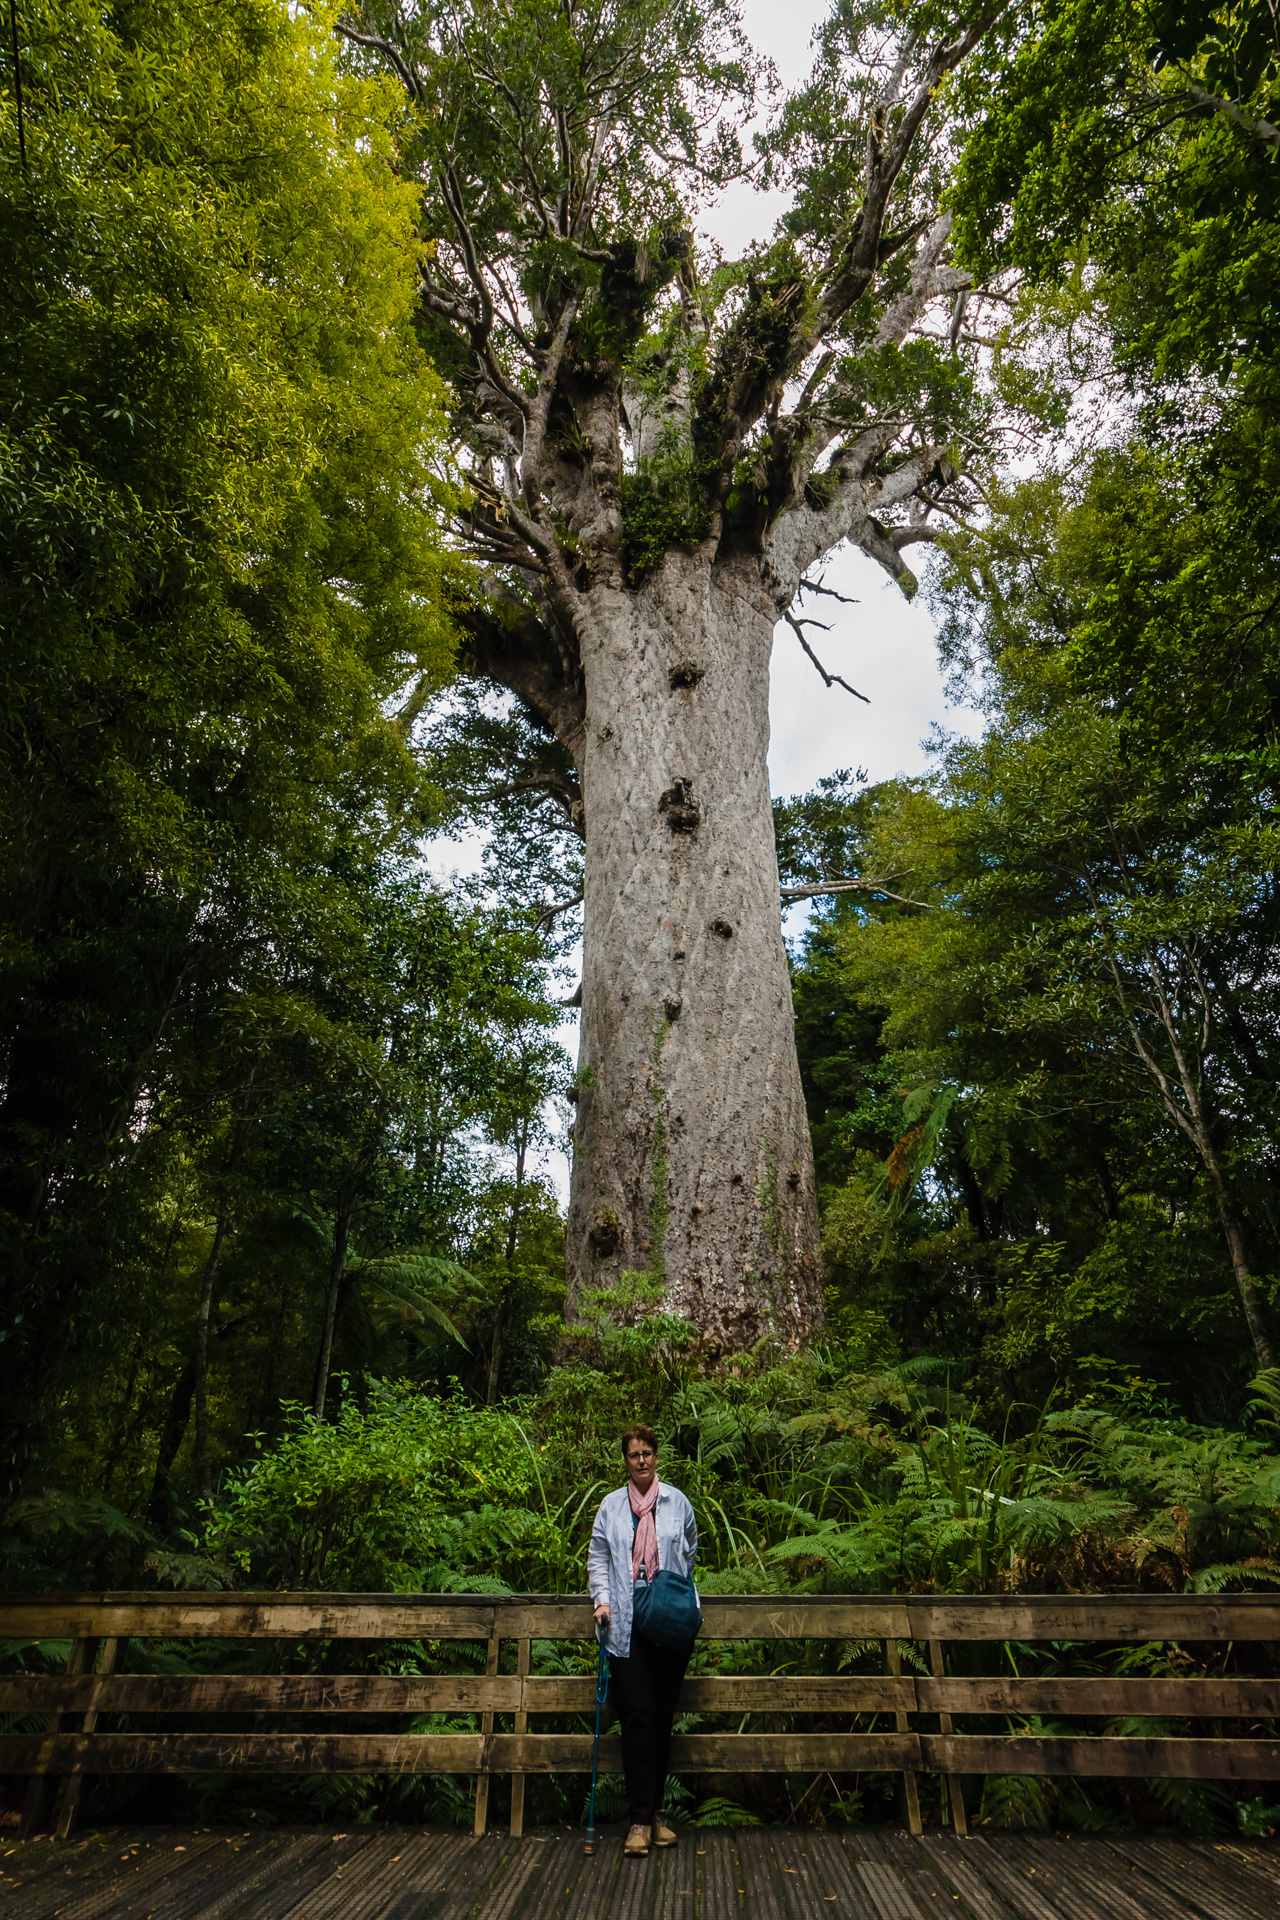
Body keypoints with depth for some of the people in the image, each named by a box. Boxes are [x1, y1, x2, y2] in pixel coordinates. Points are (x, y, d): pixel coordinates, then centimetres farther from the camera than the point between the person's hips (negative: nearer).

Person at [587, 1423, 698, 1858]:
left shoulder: (677, 1501, 5)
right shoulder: (611, 1505, 4)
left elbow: (689, 1553, 18)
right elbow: (598, 1557, 8)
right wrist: (602, 1599, -5)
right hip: (627, 1626, -1)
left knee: (662, 1718, 8)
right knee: (637, 1719, -5)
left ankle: (654, 1811, 22)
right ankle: (641, 1818, 4)